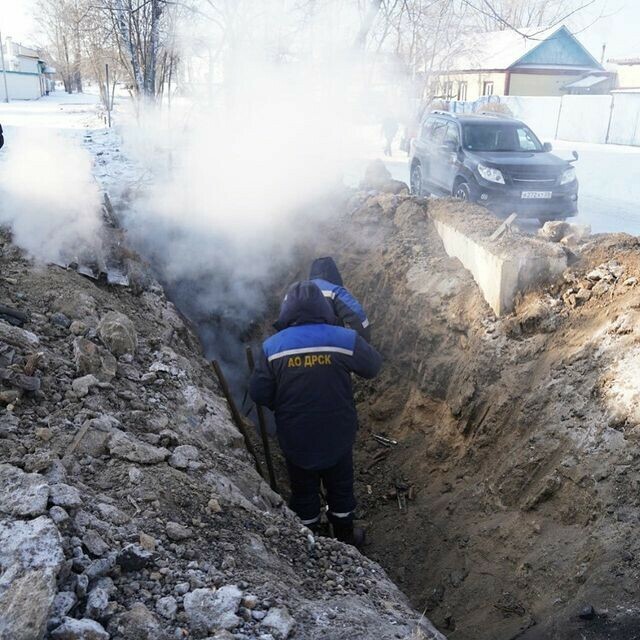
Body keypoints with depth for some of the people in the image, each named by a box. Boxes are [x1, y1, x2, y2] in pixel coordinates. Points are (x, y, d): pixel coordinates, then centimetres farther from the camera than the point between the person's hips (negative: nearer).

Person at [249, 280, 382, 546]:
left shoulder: (272, 346, -16)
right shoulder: (345, 340, -18)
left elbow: (258, 393, -10)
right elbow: (373, 366, -1)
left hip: (295, 439, 1)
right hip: (337, 435, 0)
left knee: (303, 490, 24)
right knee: (340, 487, 24)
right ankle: (345, 536, 45)